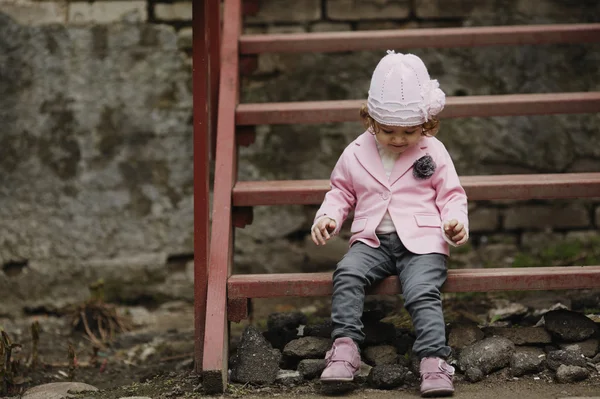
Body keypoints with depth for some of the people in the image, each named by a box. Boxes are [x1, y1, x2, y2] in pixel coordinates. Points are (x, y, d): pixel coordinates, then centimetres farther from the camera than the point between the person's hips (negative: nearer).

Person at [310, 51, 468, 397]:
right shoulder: (356, 154, 8)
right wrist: (327, 217, -1)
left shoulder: (433, 153, 4)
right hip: (373, 241, 2)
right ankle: (346, 345, -26)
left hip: (421, 241, -2)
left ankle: (434, 360, -29)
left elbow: (451, 195, 8)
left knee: (423, 291, -27)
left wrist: (456, 222, -13)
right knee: (347, 273, -26)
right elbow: (341, 193, 19)